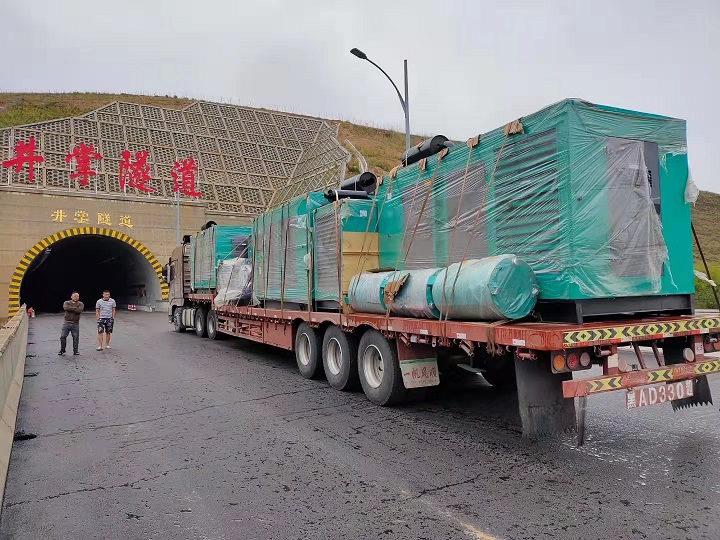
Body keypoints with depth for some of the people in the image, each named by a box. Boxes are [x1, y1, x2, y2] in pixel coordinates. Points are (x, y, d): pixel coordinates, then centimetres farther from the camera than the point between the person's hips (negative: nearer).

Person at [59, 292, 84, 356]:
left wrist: (70, 309, -8)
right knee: (63, 336, -1)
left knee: (76, 337, 2)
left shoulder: (81, 304, 5)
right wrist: (75, 308, -12)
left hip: (75, 324, 0)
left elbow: (79, 310, -15)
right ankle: (62, 350, 15)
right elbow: (65, 308, -17)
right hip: (67, 322, 0)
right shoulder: (66, 302, 7)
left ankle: (75, 350, 14)